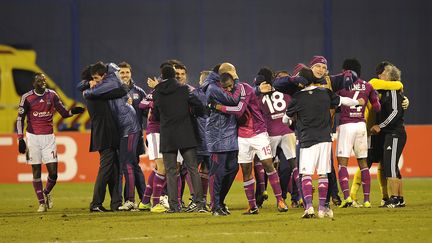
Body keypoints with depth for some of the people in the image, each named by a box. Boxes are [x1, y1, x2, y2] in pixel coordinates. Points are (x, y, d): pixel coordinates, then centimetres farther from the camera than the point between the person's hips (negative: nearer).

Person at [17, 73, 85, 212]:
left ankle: (46, 193, 23)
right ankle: (41, 203, 9)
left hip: (49, 138, 2)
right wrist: (20, 139, -7)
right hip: (33, 137, -2)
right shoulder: (27, 98, -3)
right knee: (36, 171, 1)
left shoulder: (52, 95, 4)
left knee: (53, 172, -5)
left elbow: (64, 113, 7)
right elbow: (20, 119, 0)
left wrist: (73, 111, -15)